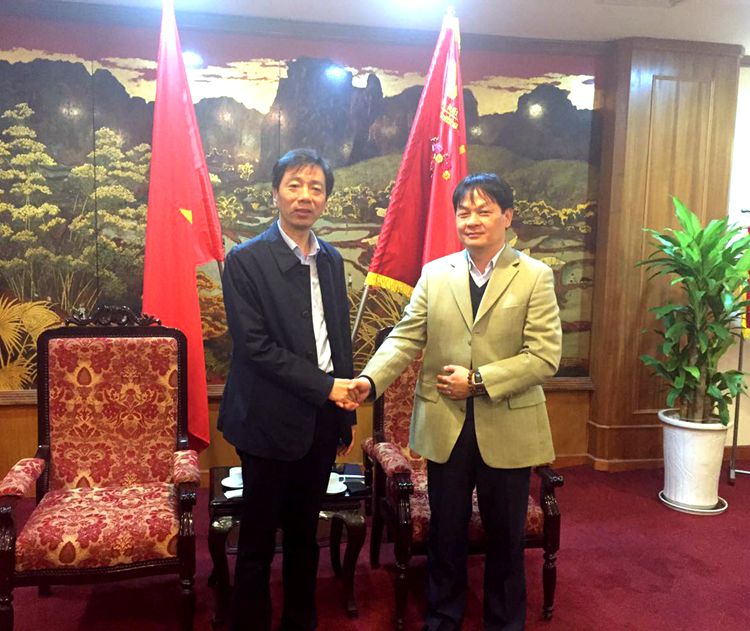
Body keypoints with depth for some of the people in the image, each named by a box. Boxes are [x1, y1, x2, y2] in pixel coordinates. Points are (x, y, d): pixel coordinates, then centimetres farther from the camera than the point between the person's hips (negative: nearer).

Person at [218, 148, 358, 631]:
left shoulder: (331, 260, 8)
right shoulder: (246, 260, -10)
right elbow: (256, 346, -16)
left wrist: (347, 415, 13)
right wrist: (326, 387, -17)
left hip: (323, 419, 5)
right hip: (272, 422, -5)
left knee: (305, 533, 19)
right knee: (259, 539, 10)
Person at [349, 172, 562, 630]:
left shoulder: (535, 276, -4)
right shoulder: (435, 274, 4)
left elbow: (545, 357, -12)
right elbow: (406, 339, -3)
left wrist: (479, 380, -18)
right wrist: (370, 379, -20)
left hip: (507, 429, -1)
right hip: (445, 426, 2)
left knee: (505, 535, 15)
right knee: (446, 533, 16)